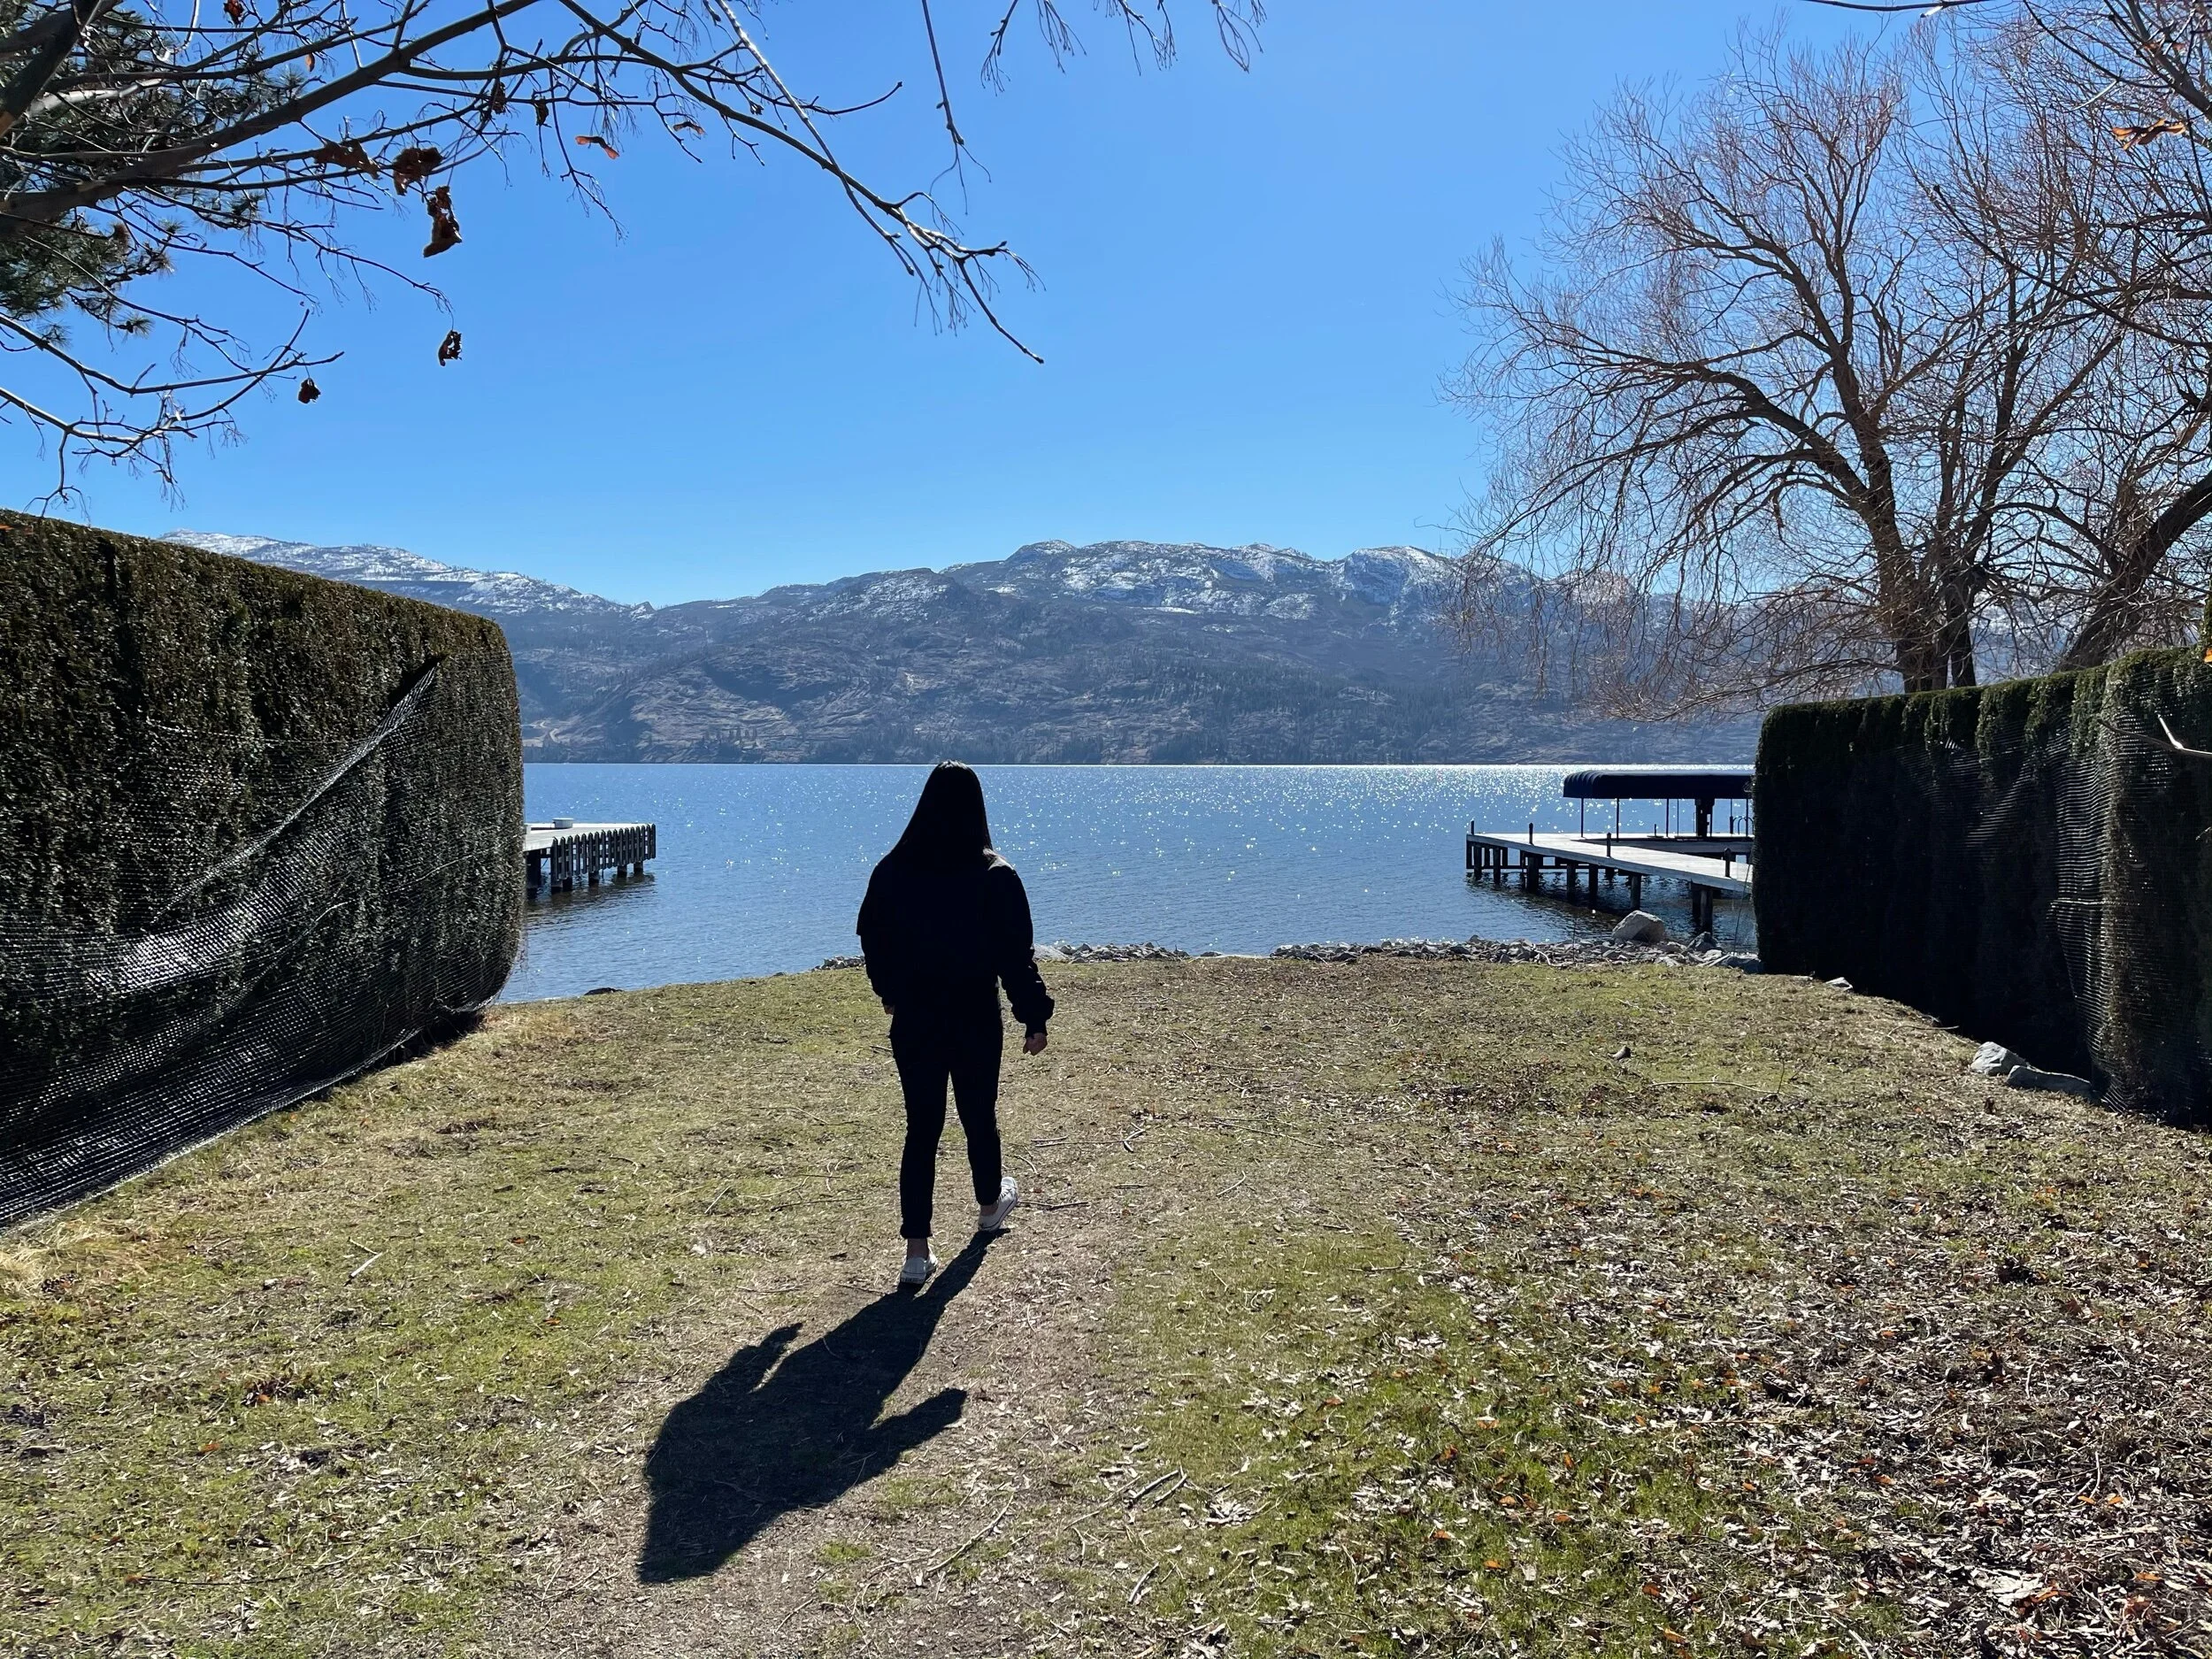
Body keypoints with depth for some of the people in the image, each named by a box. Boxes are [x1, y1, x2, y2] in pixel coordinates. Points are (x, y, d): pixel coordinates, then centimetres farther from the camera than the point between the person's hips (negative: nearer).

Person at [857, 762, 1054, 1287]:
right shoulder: (994, 876, -12)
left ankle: (917, 1250, 1)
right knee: (979, 1116, 19)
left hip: (913, 1021, 2)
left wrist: (893, 994, 27)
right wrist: (1035, 1018, -3)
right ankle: (990, 1205, 43)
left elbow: (872, 939, 10)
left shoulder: (892, 871, -3)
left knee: (921, 1128, 5)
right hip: (976, 1022, -2)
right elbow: (1015, 955, -11)